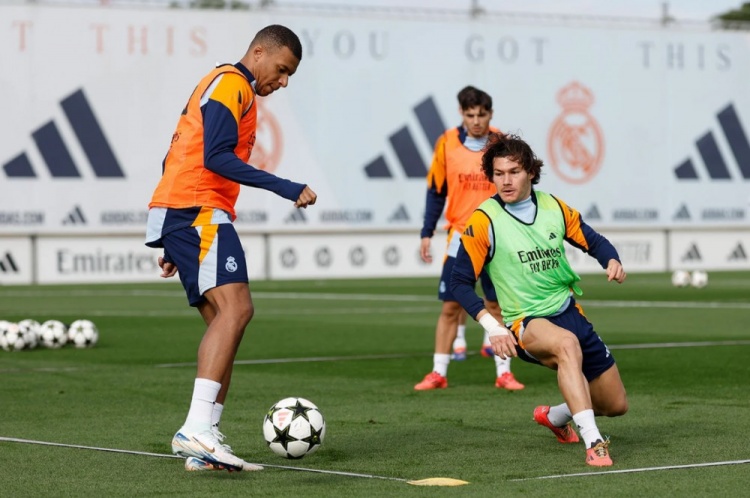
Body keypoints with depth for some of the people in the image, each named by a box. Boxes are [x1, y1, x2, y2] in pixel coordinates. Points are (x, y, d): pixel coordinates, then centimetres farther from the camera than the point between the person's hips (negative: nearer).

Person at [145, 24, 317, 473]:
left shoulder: (228, 87, 27)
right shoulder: (231, 83, -5)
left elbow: (178, 157, 28)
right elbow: (217, 157, -18)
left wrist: (175, 244, 28)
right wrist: (285, 188, -22)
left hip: (181, 215, 11)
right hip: (199, 211, -11)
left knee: (225, 319, 6)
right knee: (235, 306, -22)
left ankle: (204, 441, 1)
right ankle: (198, 429, -32)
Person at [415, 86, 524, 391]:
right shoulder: (447, 144, -2)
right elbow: (436, 192, 5)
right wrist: (426, 234, 2)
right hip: (460, 238, 0)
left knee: (497, 306, 2)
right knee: (450, 306, 1)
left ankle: (503, 373, 11)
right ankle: (438, 373, 9)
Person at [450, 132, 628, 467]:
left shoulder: (553, 207, 1)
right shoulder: (483, 221, -12)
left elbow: (593, 241, 13)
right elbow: (460, 283, -10)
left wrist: (612, 261, -10)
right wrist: (492, 327, -22)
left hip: (569, 312, 6)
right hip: (526, 324, -6)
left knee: (615, 405, 10)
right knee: (568, 344, -42)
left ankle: (554, 417, 41)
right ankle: (593, 443, -41)